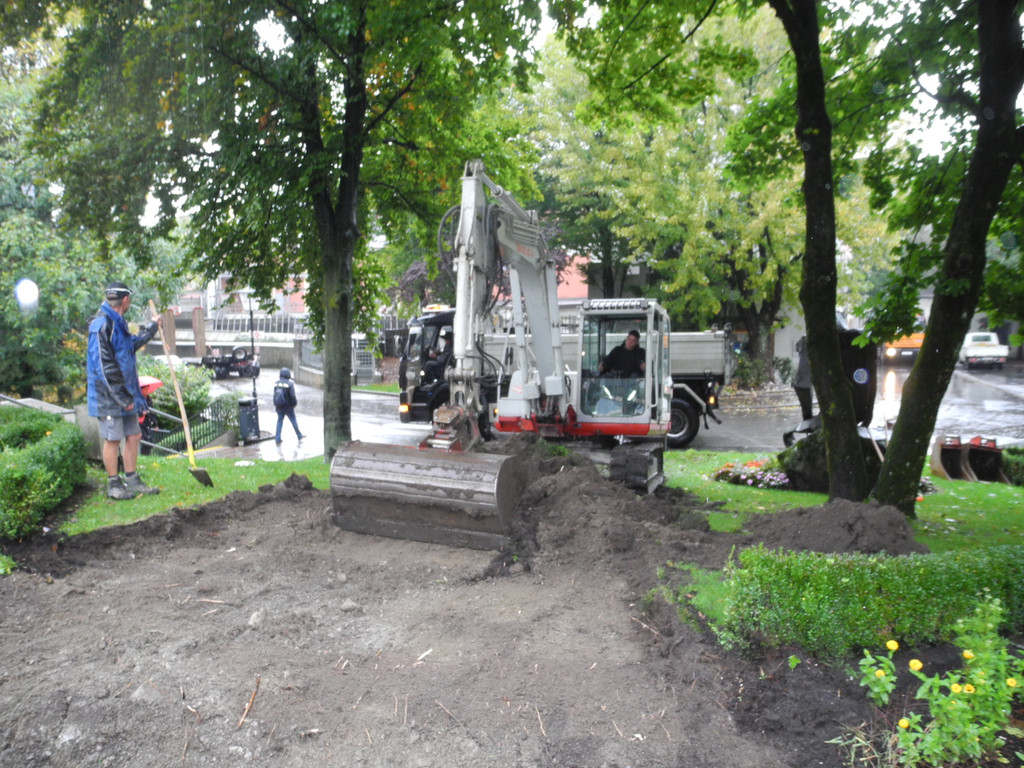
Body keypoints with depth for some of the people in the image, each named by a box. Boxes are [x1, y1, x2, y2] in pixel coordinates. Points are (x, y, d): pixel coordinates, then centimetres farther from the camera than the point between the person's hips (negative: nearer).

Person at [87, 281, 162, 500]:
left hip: (125, 394, 9)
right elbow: (103, 366, -20)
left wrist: (151, 326, 46)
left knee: (133, 436, 12)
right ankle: (114, 485, 12)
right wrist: (122, 397, -19)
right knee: (113, 439, 0)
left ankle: (132, 481, 23)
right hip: (109, 397, -9)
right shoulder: (102, 325, -17)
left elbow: (132, 345, 36)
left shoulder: (118, 324, 14)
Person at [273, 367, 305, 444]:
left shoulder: (276, 383, 0)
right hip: (288, 407, -4)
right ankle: (299, 436, 27)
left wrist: (276, 404, 17)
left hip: (279, 407, 4)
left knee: (279, 422, 11)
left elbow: (275, 395, 6)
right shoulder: (290, 383, -17)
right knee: (294, 421, 12)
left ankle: (277, 439, 8)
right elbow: (292, 396, -17)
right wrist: (295, 403, -2)